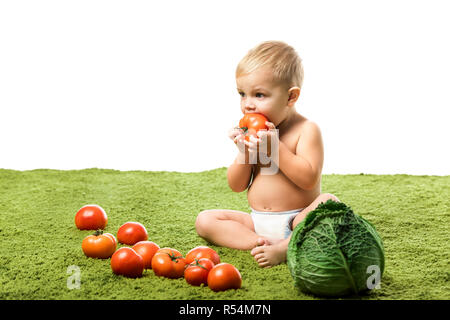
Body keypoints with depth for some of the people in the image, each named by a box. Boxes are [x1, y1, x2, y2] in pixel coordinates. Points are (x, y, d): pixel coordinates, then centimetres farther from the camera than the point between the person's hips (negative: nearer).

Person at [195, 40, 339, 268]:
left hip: (296, 221, -5)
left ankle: (283, 248, -32)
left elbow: (309, 178, -22)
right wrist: (244, 153, -14)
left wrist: (274, 147, -24)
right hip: (258, 221, 5)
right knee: (204, 220, -8)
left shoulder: (306, 130, -9)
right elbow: (236, 186, 3)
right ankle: (258, 242, -26)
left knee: (329, 202, -32)